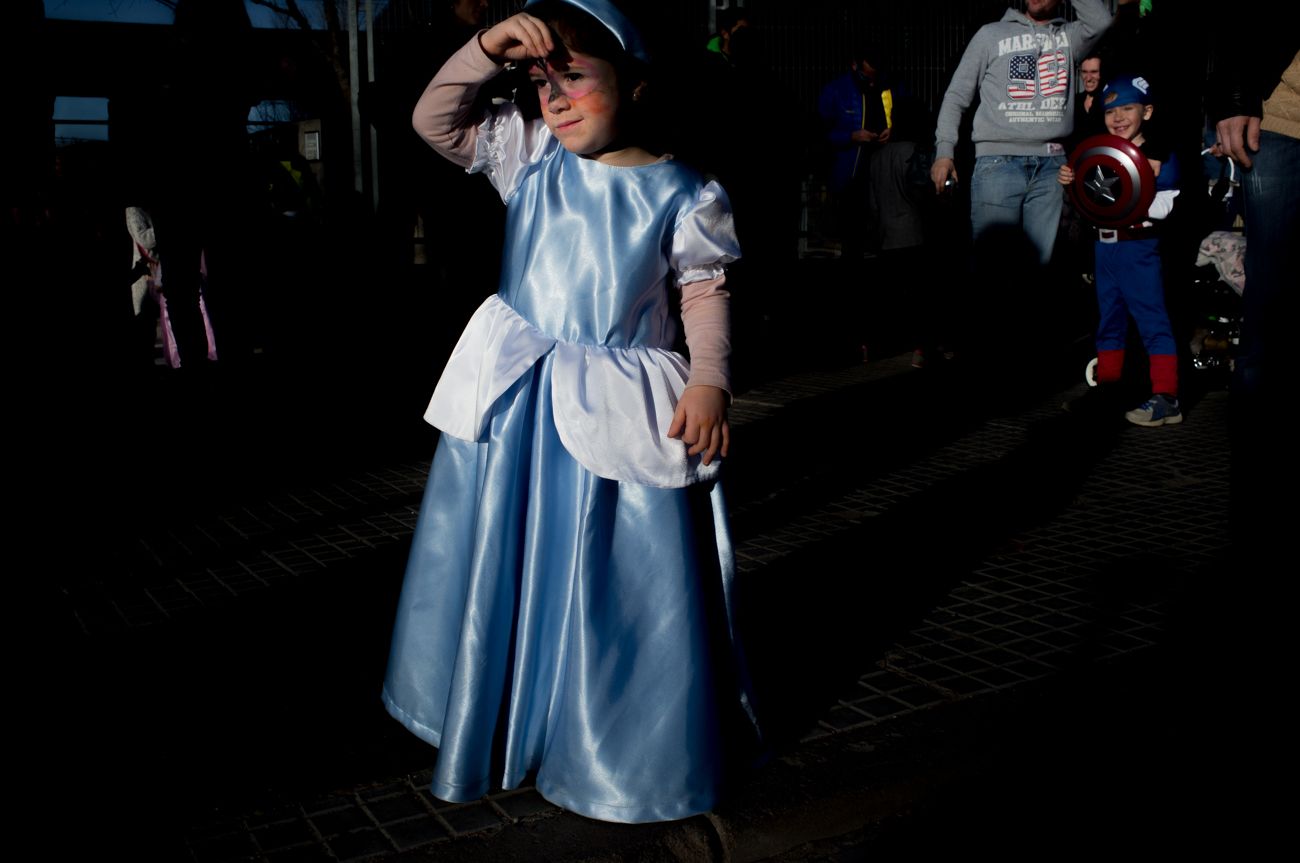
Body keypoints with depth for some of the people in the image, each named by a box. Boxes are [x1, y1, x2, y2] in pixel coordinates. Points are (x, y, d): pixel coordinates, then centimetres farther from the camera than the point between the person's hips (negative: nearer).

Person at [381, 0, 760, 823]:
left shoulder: (677, 191, -5)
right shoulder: (528, 155, 2)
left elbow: (706, 292, -3)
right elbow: (434, 120, 0)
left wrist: (708, 383, -14)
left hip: (621, 408, -3)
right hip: (515, 397, 4)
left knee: (624, 575, 4)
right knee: (505, 557, 15)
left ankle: (631, 746, 25)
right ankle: (504, 721, 37)